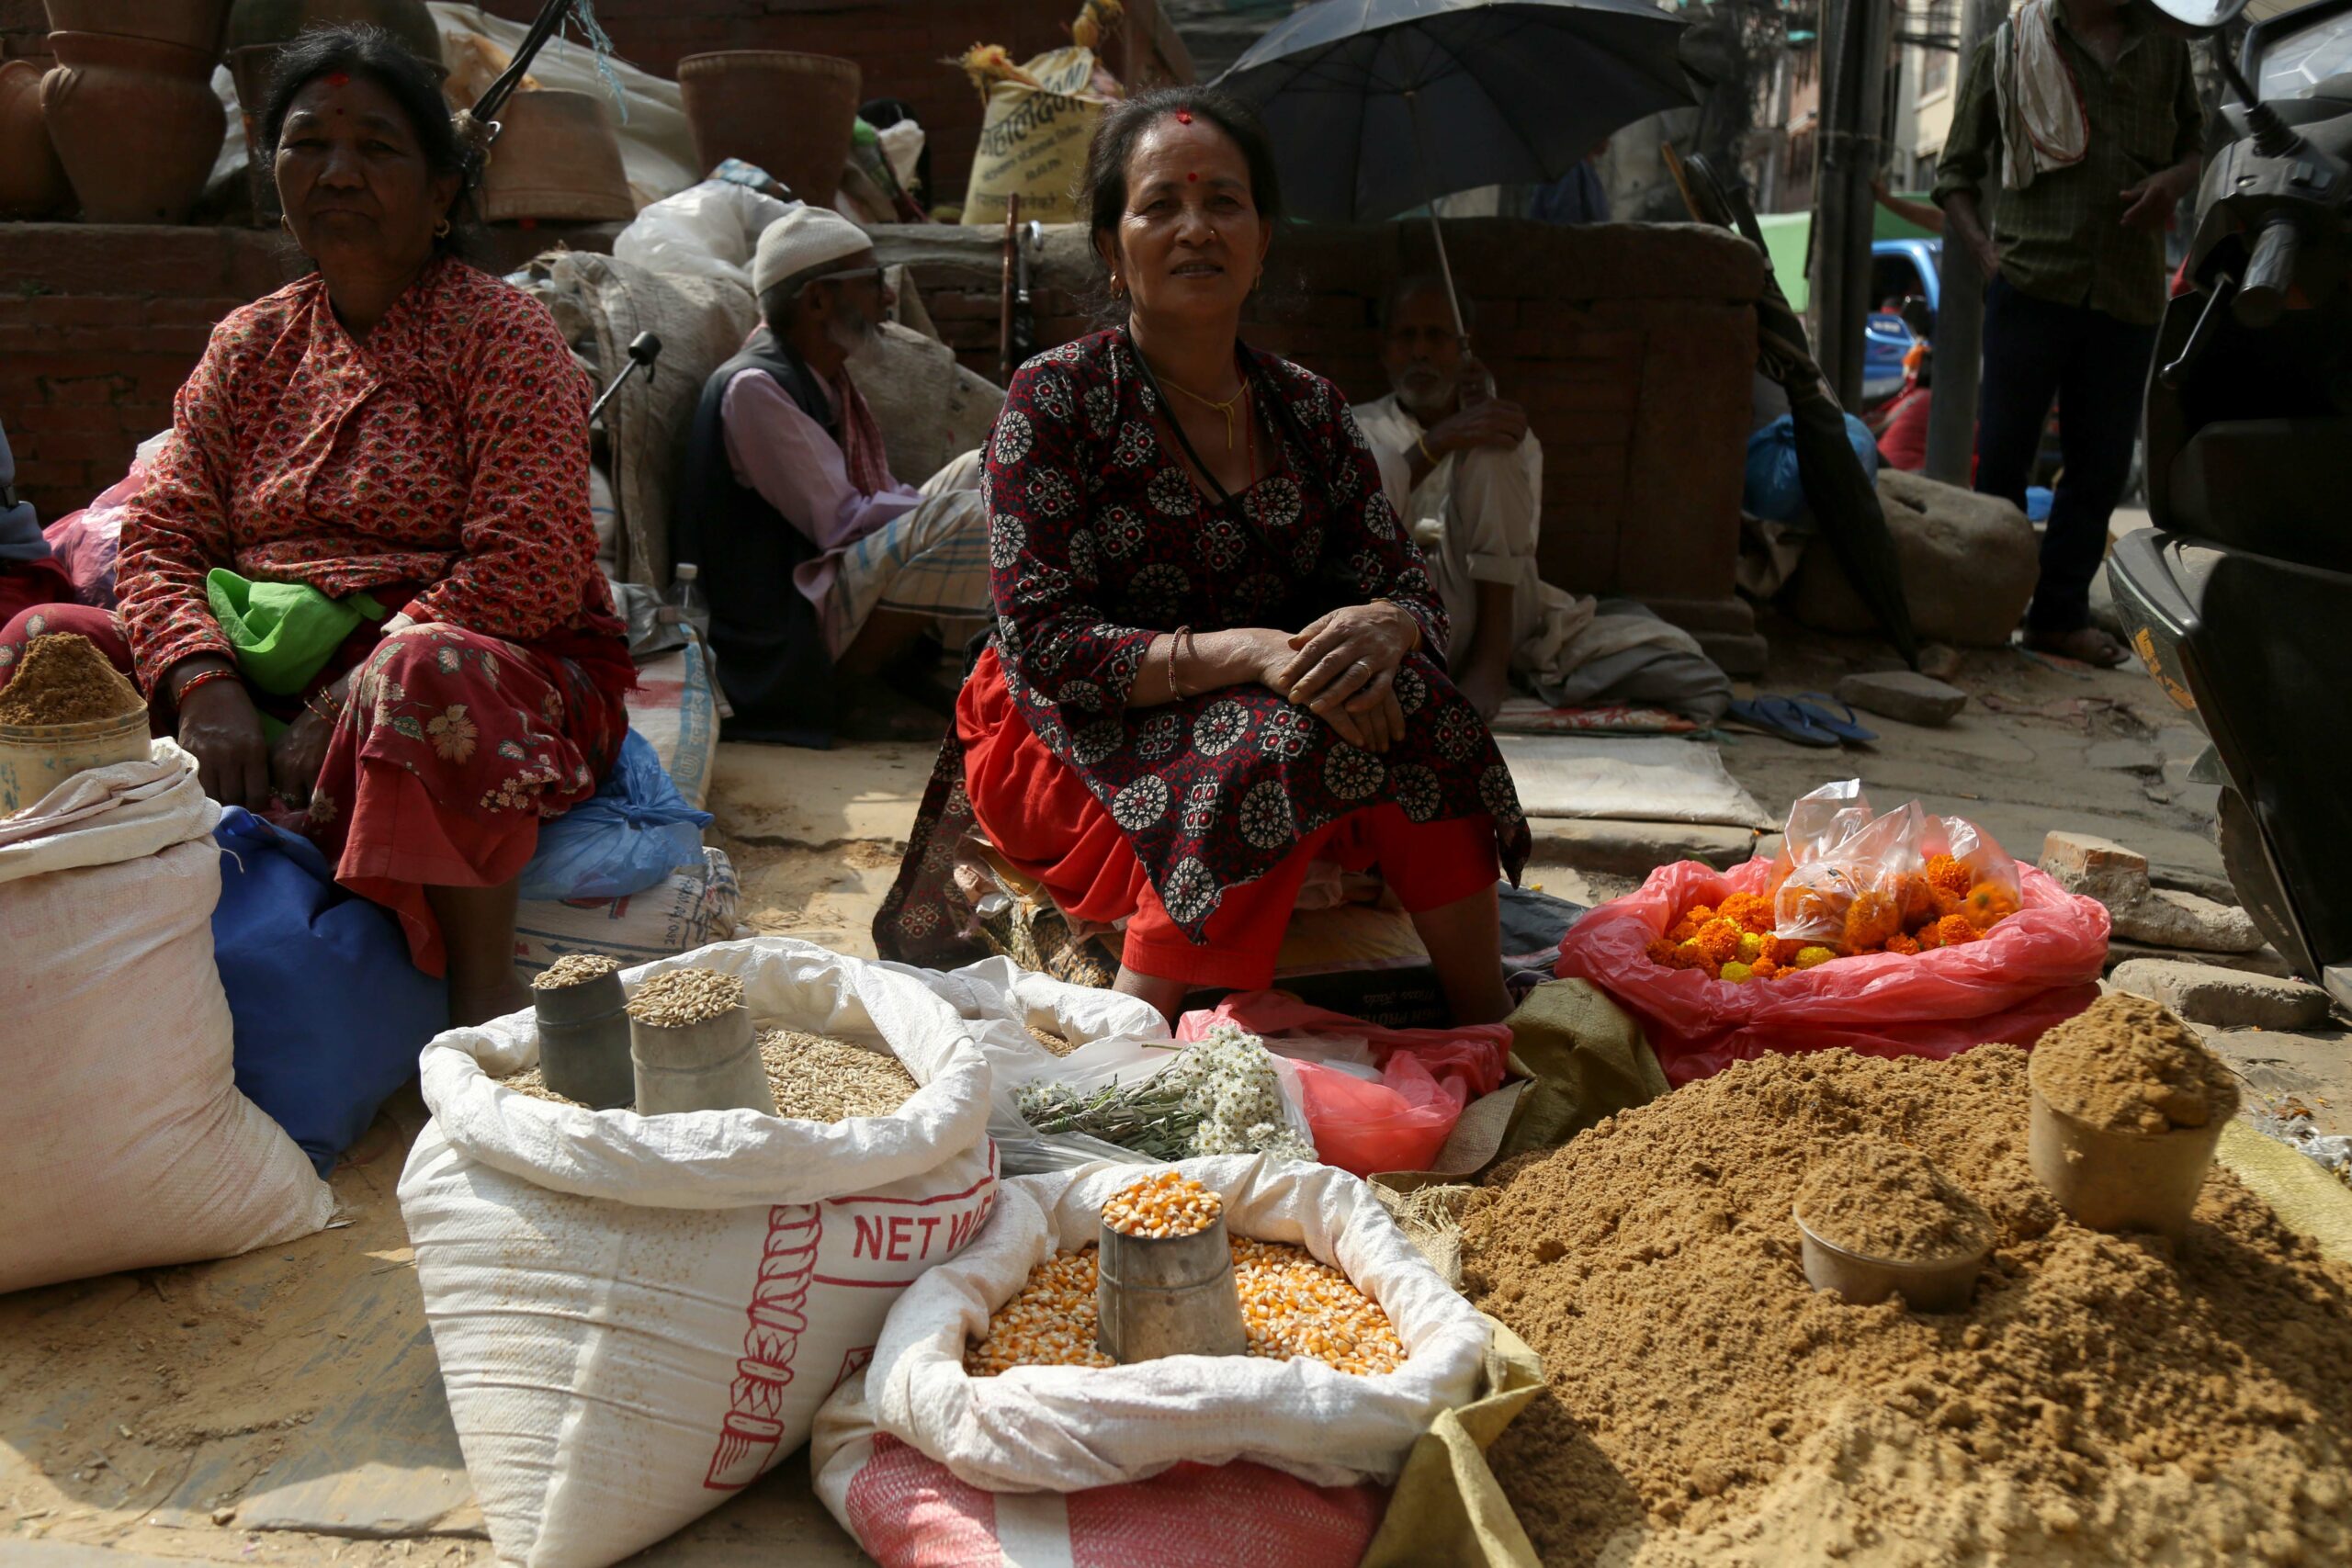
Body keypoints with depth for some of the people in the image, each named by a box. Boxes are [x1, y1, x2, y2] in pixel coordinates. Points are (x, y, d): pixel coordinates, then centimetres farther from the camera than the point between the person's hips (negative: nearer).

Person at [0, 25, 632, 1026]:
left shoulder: (502, 335, -2)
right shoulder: (248, 344, 15)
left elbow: (528, 568, -14)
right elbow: (161, 537, 6)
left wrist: (353, 699, -21)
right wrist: (207, 688, -15)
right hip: (265, 678, 5)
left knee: (425, 677, -38)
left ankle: (484, 991, -27)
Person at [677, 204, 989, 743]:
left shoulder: (824, 377, 13)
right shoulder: (754, 386, -15)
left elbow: (876, 500, 11)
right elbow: (840, 523, -19)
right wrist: (940, 505, -12)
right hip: (793, 627, -10)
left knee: (983, 471, 6)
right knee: (961, 516, -27)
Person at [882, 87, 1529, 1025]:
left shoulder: (1307, 409, 6)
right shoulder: (1055, 400, -8)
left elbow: (1411, 592, 4)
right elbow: (1041, 641, -17)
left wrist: (1383, 626, -23)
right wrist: (1249, 652, -29)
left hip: (1258, 716, 5)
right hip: (1077, 742, -4)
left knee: (1402, 699, -23)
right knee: (1271, 744, -32)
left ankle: (1489, 1032, -15)